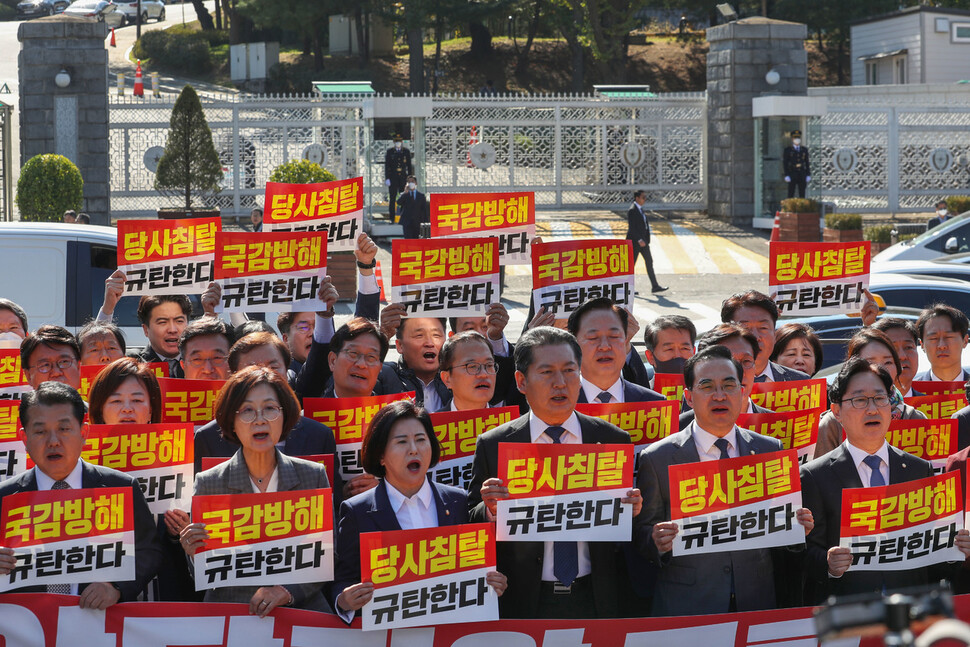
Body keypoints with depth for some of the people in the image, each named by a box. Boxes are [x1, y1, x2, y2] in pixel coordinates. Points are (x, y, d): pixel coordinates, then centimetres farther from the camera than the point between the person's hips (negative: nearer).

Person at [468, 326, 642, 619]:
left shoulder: (614, 441, 5)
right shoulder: (493, 446, 1)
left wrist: (629, 514, -14)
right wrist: (491, 511, -17)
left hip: (597, 605, 1)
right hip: (524, 606, -1)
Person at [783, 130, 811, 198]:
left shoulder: (804, 150, 9)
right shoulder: (788, 150, -1)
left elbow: (807, 163, 10)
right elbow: (785, 163, -4)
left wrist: (808, 175, 3)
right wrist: (786, 176, -13)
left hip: (802, 176, 3)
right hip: (792, 174, -3)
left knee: (802, 195, 2)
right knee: (791, 195, -4)